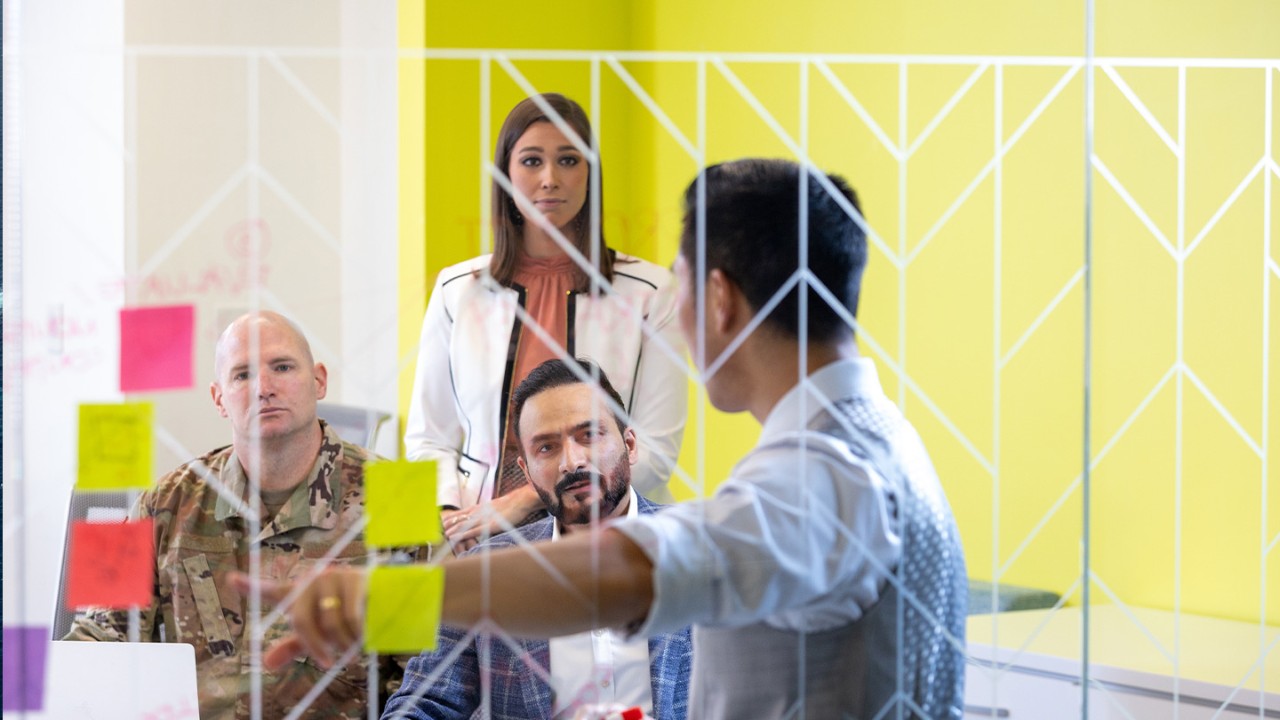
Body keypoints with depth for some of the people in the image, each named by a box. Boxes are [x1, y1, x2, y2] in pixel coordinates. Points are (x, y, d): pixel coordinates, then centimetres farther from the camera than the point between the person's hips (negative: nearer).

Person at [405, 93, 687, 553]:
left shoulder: (650, 293, 5)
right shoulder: (458, 291, 13)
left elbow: (655, 451, 0)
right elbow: (427, 438, 16)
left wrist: (527, 501, -9)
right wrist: (447, 515, -5)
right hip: (479, 545, 2)